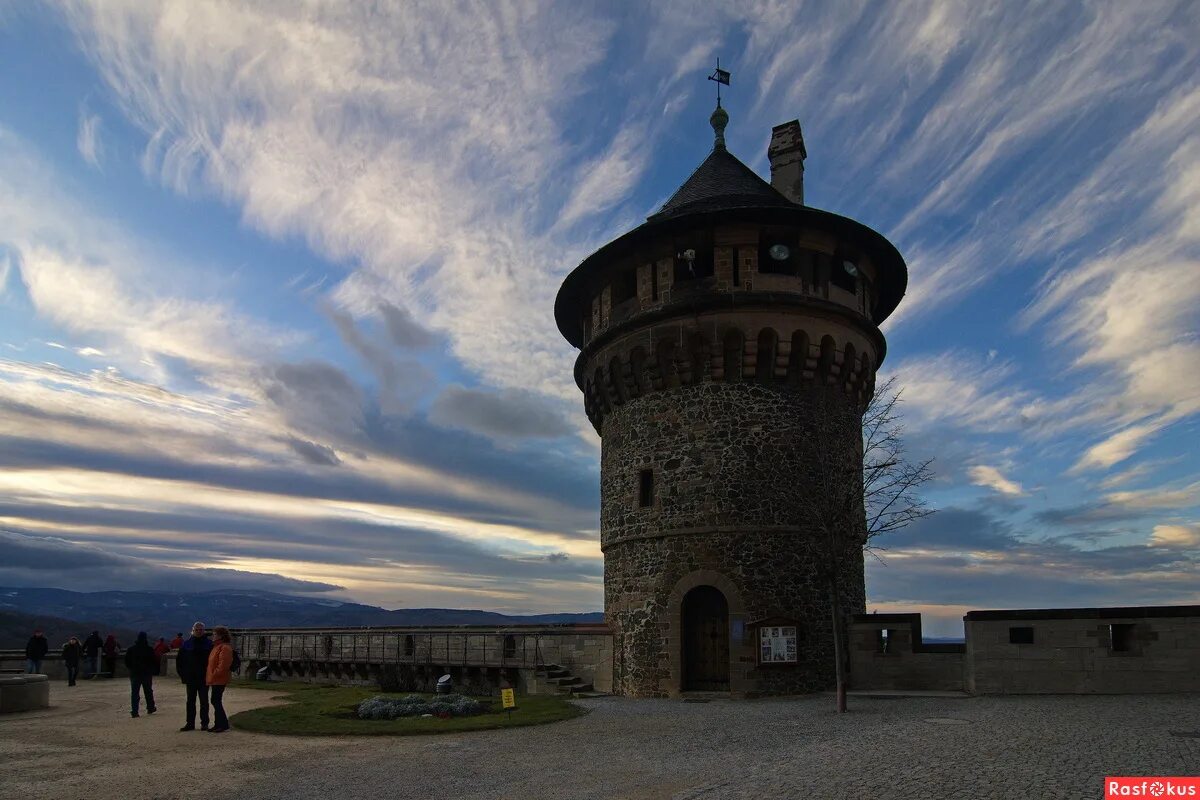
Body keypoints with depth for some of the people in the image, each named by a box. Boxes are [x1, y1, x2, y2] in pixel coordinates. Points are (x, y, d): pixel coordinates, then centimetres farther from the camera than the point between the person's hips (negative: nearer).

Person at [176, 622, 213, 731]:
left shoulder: (209, 644, -1)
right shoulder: (186, 644, 4)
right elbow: (179, 660, 8)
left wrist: (209, 674, -7)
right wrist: (182, 674, 1)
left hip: (204, 678, -2)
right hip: (190, 678, 2)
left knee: (204, 701, 3)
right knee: (190, 701, 8)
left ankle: (204, 723, 8)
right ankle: (190, 723, 14)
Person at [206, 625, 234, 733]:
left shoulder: (225, 648, -16)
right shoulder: (217, 646, 18)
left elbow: (223, 665, -23)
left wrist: (214, 675, -20)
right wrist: (210, 677, 18)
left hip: (219, 680, -10)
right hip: (214, 680, 10)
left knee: (216, 701, -8)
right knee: (216, 701, 12)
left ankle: (224, 724, -3)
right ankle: (218, 724, 19)